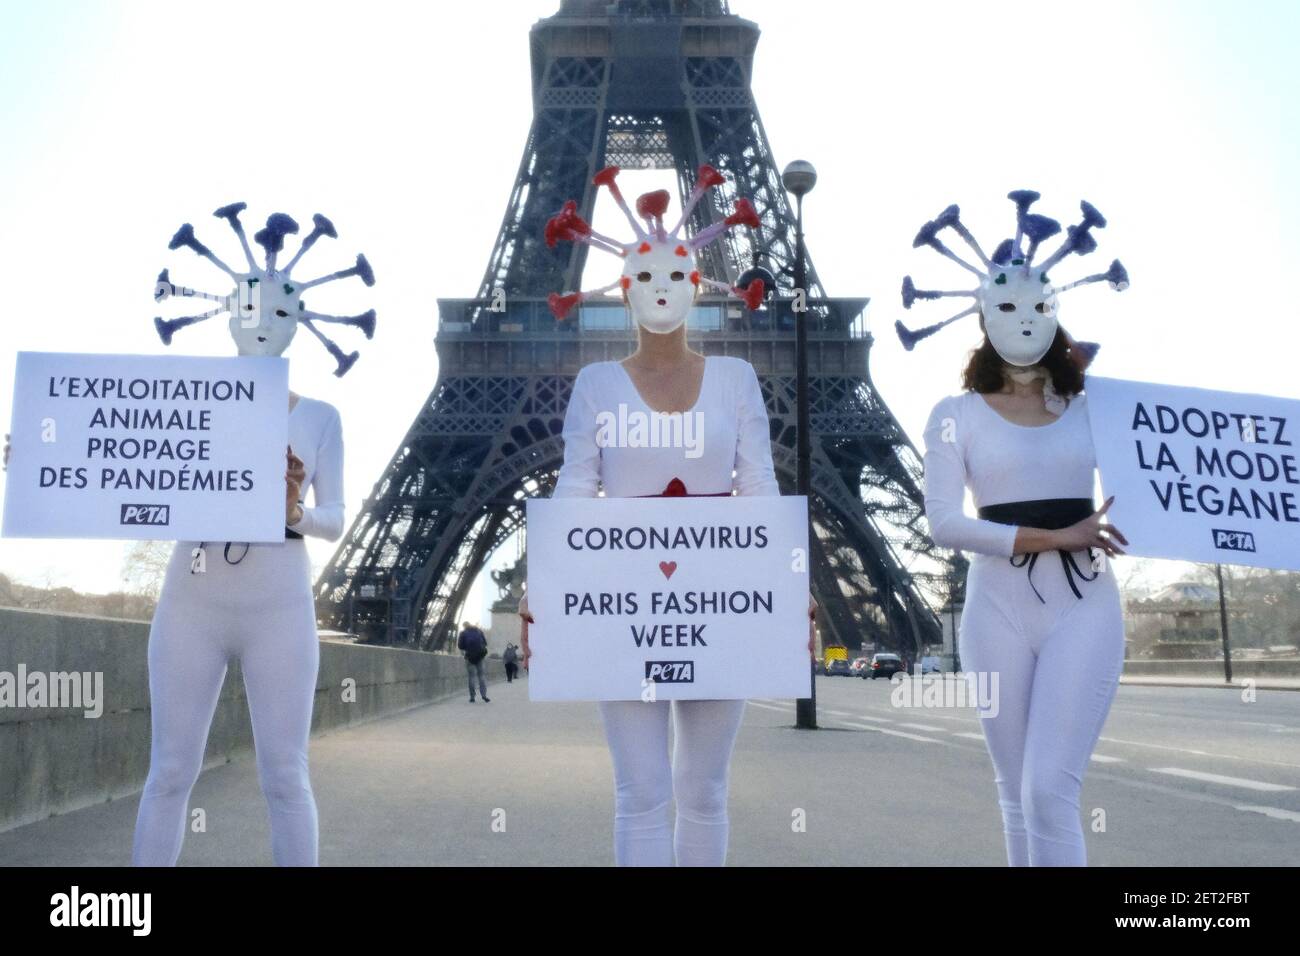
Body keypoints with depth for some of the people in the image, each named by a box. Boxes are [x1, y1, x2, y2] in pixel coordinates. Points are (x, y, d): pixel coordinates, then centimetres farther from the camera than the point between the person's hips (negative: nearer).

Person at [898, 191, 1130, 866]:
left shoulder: (1095, 407, 9)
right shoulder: (957, 416, 3)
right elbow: (944, 525, -7)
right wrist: (1055, 537, -12)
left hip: (1086, 606, 0)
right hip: (999, 609, 0)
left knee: (1051, 789, -11)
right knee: (1018, 793, 10)